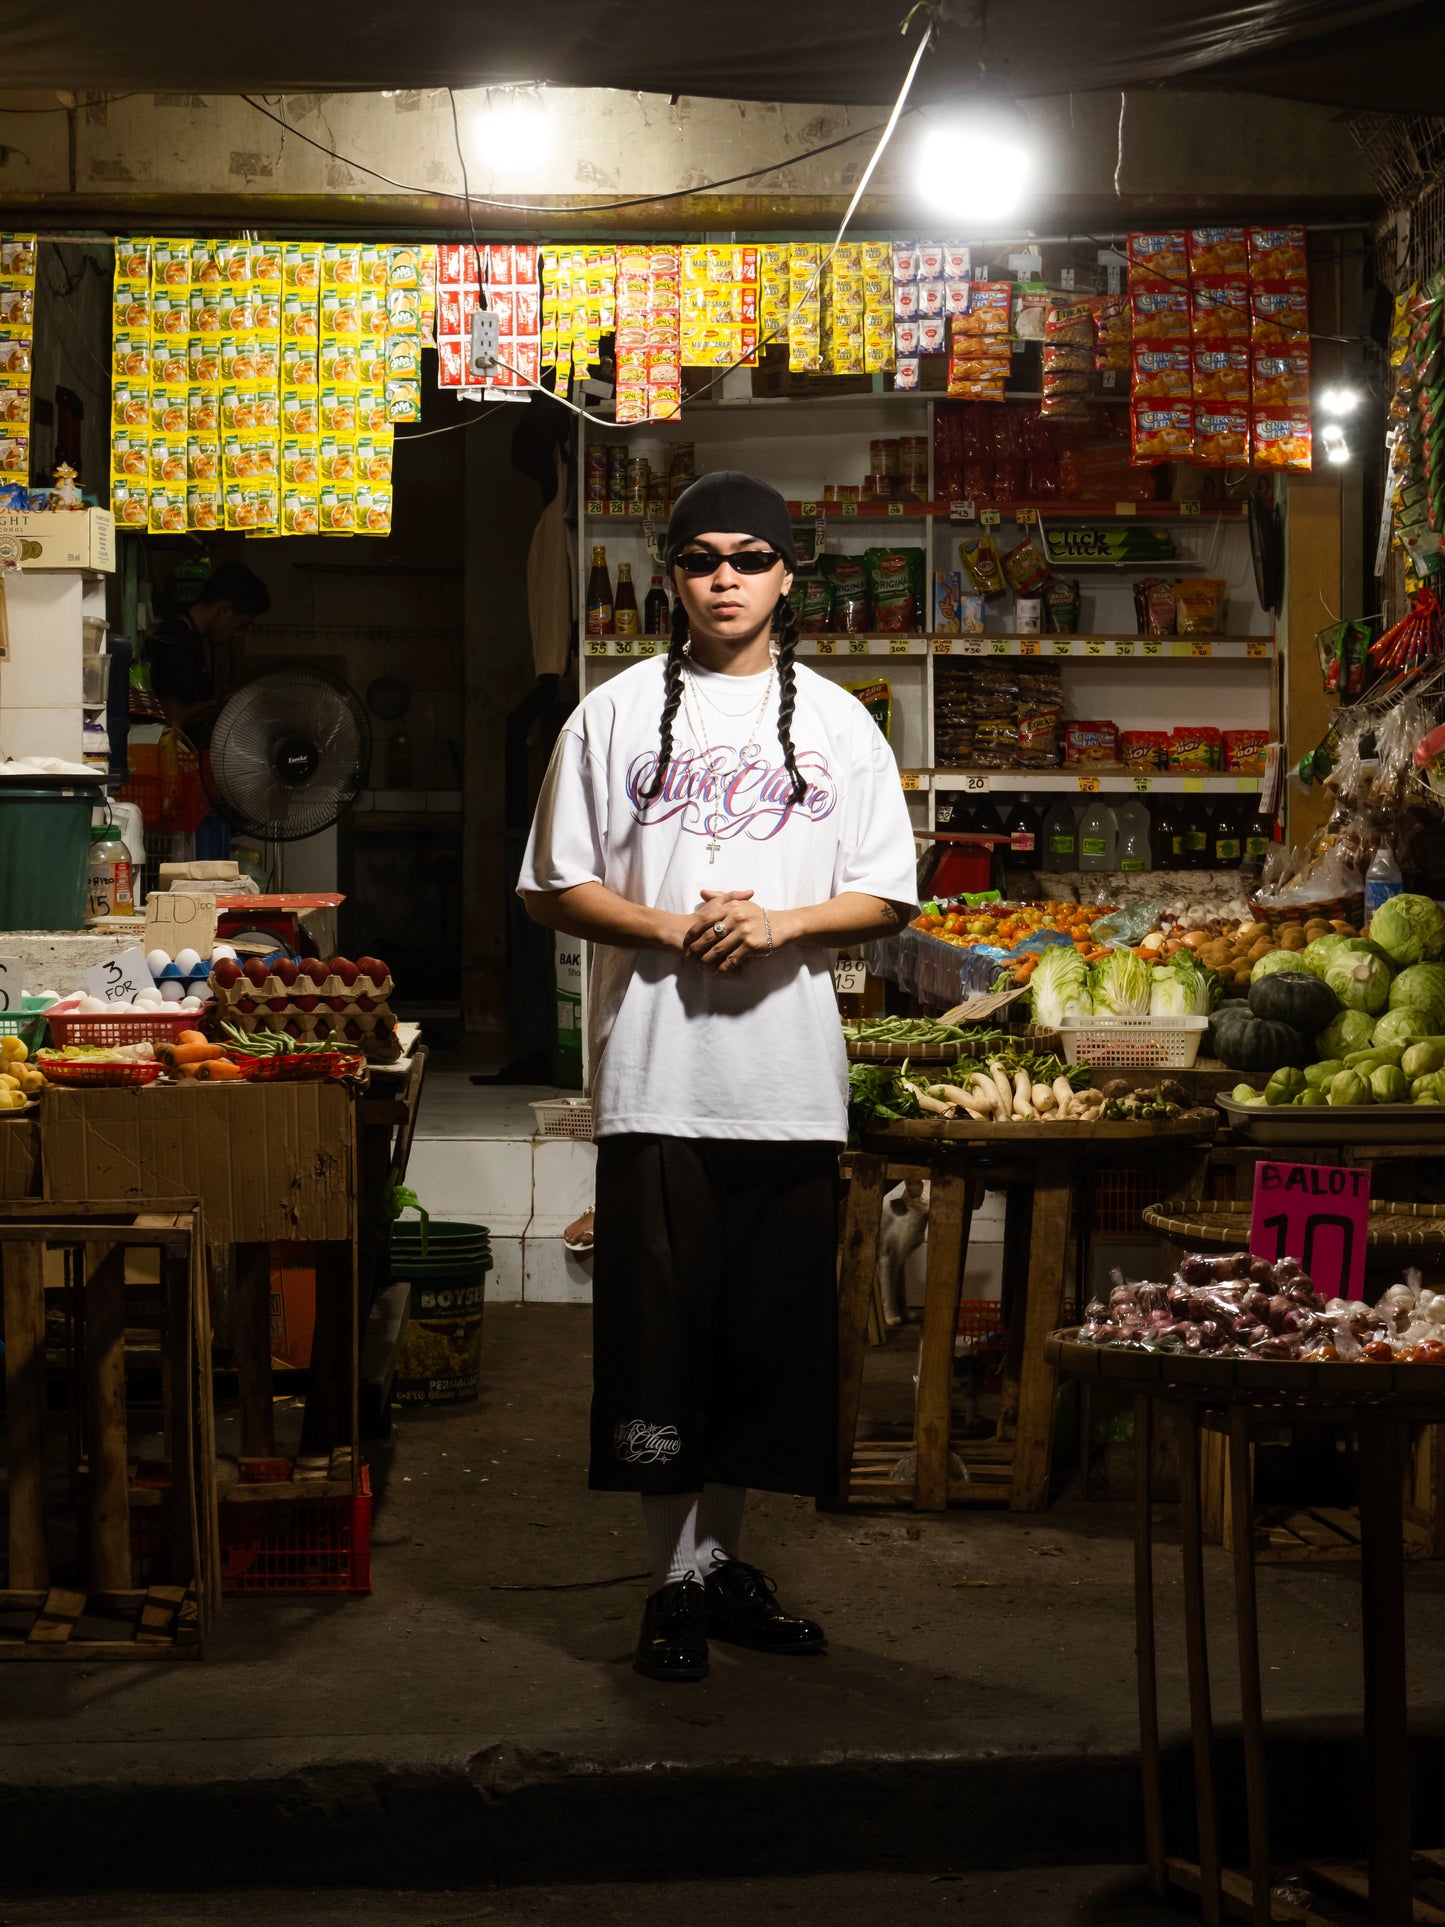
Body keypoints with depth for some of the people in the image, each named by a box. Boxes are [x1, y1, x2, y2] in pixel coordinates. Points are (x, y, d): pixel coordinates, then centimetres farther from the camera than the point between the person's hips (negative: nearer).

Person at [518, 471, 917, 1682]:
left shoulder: (838, 722, 10)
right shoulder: (615, 716, 5)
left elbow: (886, 898, 9)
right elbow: (555, 890, 4)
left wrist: (781, 923, -10)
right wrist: (673, 930, -11)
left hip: (793, 1081, 2)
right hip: (657, 1077, -2)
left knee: (774, 1333, 6)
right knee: (659, 1330, -1)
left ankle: (721, 1555, 21)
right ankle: (679, 1577, 9)